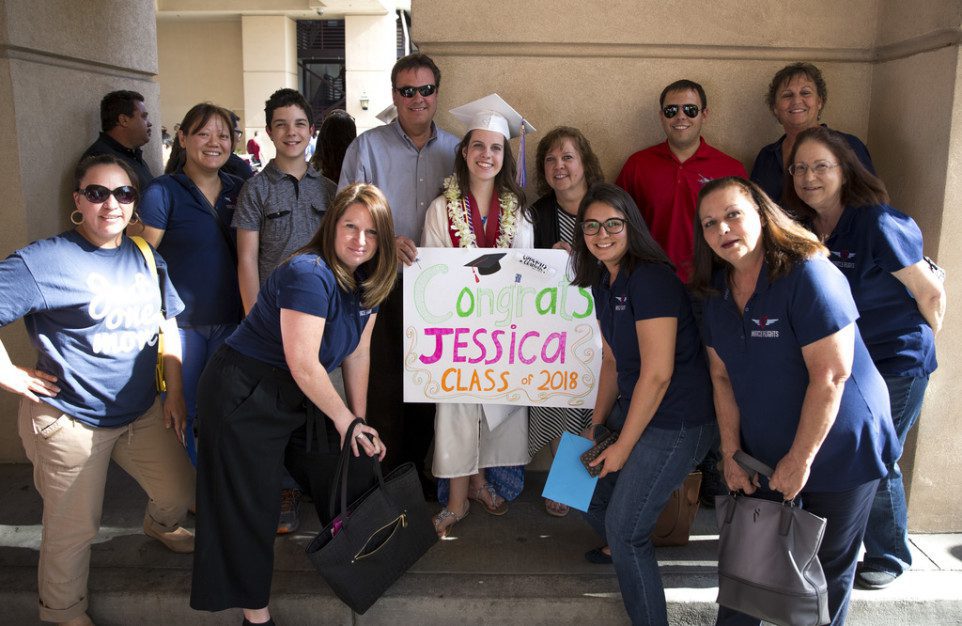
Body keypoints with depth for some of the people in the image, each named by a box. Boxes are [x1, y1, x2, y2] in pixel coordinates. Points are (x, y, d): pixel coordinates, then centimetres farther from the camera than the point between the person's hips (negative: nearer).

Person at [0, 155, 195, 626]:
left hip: (142, 412, 6)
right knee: (73, 530, 10)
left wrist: (174, 392, 8)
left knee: (180, 492, 19)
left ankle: (159, 526, 55)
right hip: (70, 420, -6)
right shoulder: (44, 261, -16)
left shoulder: (145, 257, 4)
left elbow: (168, 325, 10)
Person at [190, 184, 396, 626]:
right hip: (244, 395, -8)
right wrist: (344, 419, -12)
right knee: (251, 507, 1)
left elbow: (357, 353, 7)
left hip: (301, 398, 8)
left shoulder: (368, 281, 2)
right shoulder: (308, 274, -25)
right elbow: (303, 363, -24)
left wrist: (361, 421, 5)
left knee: (356, 476, 9)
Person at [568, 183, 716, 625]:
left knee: (625, 529, -3)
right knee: (592, 495, 20)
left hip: (677, 422, -9)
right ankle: (619, 547, 54)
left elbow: (658, 374, -23)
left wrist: (624, 446, -14)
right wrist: (596, 426, 14)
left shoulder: (650, 278, -22)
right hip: (633, 407, 9)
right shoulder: (603, 282, 6)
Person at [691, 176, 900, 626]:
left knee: (827, 570, 11)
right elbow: (722, 377, 3)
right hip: (764, 455, 6)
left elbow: (830, 375, -24)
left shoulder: (808, 275, -22)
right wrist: (731, 452, -2)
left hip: (838, 450, -5)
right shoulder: (718, 292, 0)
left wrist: (801, 458, -20)